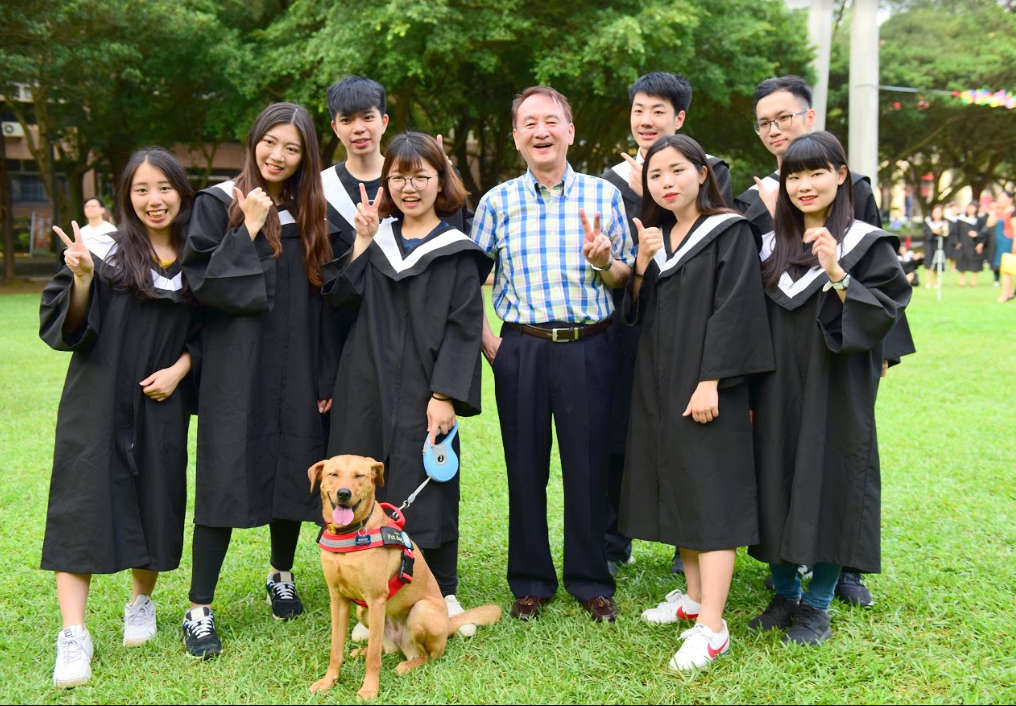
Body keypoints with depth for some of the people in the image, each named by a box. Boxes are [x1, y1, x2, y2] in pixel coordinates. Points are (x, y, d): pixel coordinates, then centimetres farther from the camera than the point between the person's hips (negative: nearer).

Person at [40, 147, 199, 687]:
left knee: (153, 504, 8)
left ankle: (142, 602, 31)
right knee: (82, 506, -5)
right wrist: (81, 279, -23)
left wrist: (179, 368, -4)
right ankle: (73, 635, -2)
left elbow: (204, 330, 12)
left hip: (161, 404, 3)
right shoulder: (104, 251, -4)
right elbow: (67, 329, -7)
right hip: (97, 399, -2)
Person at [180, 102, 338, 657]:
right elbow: (201, 281, -11)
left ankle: (281, 575, 35)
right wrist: (248, 230, -16)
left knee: (292, 472, 12)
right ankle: (199, 611, 5)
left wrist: (327, 376, 4)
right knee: (225, 481, -4)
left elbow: (324, 298, 8)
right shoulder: (218, 204, -1)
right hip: (236, 367, -3)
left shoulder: (309, 212, 9)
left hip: (297, 371, 4)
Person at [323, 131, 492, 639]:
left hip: (424, 392, -4)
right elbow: (340, 296, -1)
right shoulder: (377, 239, 12)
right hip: (368, 388, 4)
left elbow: (464, 326, -5)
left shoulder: (457, 251, 1)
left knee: (424, 489, 0)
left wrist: (446, 395, -13)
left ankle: (441, 594, 17)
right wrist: (363, 240, -5)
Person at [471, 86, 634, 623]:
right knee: (525, 468, 7)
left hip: (587, 350, 0)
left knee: (588, 466, 5)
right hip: (521, 350, 1)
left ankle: (590, 580, 22)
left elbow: (627, 280, 8)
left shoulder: (603, 195, 5)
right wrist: (487, 342, 0)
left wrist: (603, 262, -14)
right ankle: (530, 581, 23)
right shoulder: (498, 202, 5)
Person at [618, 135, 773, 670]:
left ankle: (711, 627, -8)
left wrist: (710, 382, -21)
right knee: (677, 489, 12)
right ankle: (694, 594, 24)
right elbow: (635, 313, 11)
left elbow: (733, 310, -14)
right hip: (658, 384, 7)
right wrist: (641, 265, -6)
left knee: (710, 495, -8)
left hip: (704, 384, -7)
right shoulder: (655, 236, 13)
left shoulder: (729, 233, -7)